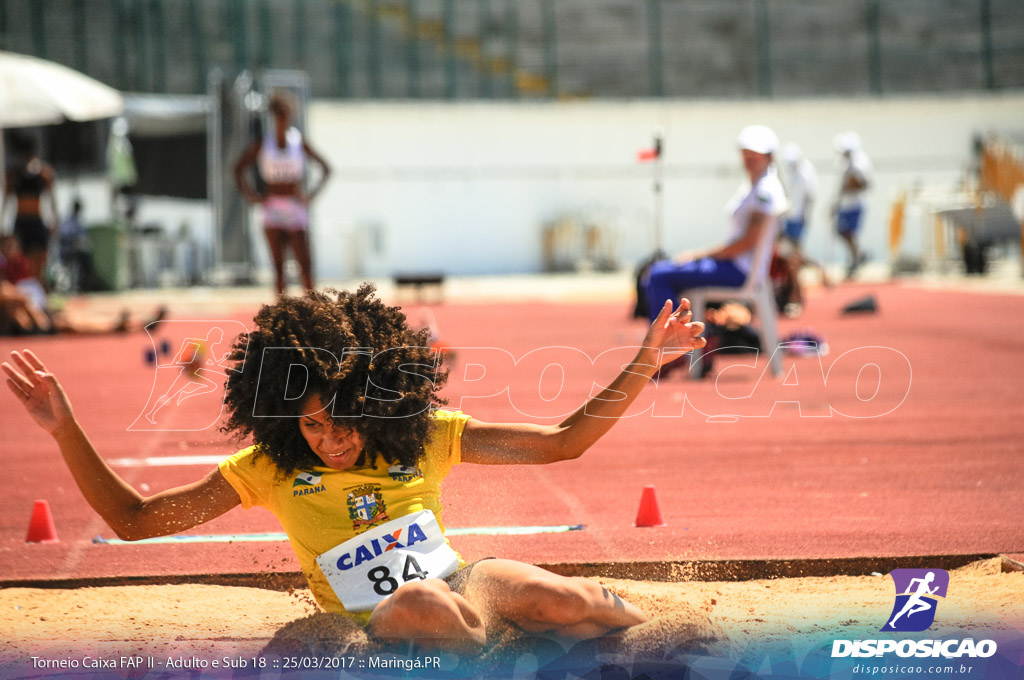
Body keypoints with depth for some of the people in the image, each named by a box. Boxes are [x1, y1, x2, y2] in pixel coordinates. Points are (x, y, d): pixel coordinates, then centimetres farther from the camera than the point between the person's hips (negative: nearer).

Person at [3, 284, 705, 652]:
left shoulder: (423, 435, 9)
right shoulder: (269, 469, 8)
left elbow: (561, 441, 11)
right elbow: (133, 518, 10)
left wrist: (646, 362, 2)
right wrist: (65, 429, -2)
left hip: (464, 582, 2)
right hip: (381, 629, -2)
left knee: (565, 600, -34)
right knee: (418, 606, -41)